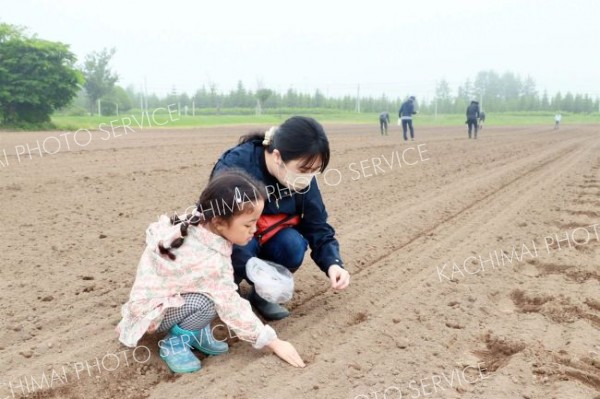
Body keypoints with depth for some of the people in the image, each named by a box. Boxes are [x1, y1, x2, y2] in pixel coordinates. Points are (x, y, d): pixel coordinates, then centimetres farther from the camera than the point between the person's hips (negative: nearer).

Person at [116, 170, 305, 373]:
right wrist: (274, 342, -23)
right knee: (207, 302, -33)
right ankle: (173, 343, -9)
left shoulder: (195, 223, -13)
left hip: (166, 293, 9)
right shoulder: (210, 262, -36)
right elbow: (232, 308, -31)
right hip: (152, 311, -9)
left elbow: (155, 231, 4)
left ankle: (195, 331, 6)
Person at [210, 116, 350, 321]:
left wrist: (333, 263, -30)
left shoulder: (303, 177, -16)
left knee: (293, 245, -27)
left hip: (267, 237, 4)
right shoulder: (234, 168, -32)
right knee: (244, 245, -35)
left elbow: (317, 226, -11)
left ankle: (262, 294, -1)